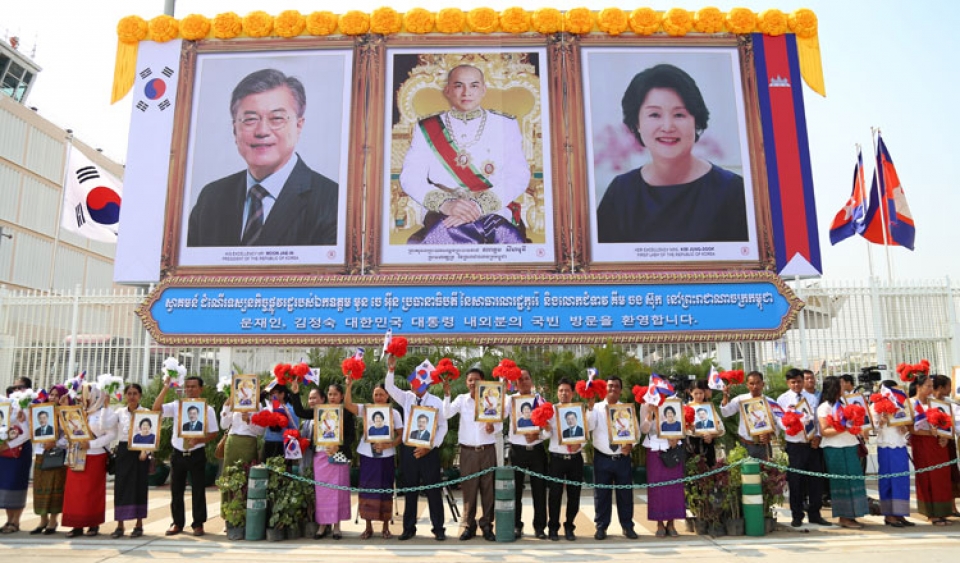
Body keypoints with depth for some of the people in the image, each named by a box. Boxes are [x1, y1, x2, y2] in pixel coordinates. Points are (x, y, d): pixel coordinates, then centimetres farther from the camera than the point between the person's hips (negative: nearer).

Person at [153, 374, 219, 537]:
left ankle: (198, 524, 14)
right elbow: (156, 408, -9)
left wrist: (198, 440, -19)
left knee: (198, 490, 3)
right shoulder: (177, 405, 4)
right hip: (178, 454, 2)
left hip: (196, 454, -2)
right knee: (176, 490, 10)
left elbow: (213, 433, -2)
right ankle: (177, 523, 23)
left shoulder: (207, 409, -1)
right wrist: (165, 388, -13)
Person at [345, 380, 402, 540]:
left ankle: (386, 526, 15)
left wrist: (388, 445, -17)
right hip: (367, 455, 1)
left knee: (385, 489, 4)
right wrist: (349, 387, -24)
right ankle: (368, 526, 14)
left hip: (386, 456, -1)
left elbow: (401, 435, -2)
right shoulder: (366, 409, 4)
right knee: (367, 488, 3)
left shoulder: (394, 413, 3)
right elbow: (348, 405, -13)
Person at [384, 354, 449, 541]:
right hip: (409, 449, 2)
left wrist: (430, 447, -10)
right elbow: (390, 388, -6)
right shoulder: (407, 398, 7)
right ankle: (409, 528, 19)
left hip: (429, 450, -2)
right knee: (410, 490, 8)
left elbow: (443, 426, -2)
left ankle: (438, 528, 12)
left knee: (433, 489, 2)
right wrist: (391, 369, -23)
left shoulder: (436, 402, 0)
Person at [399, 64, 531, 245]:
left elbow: (519, 177, 1)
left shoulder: (505, 126, 14)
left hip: (495, 215, 0)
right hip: (443, 219, 0)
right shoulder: (427, 129, 14)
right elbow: (410, 177, 3)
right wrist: (444, 203, -18)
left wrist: (480, 205, -16)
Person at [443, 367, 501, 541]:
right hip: (468, 451, 0)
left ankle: (487, 525, 15)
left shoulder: (491, 399, 3)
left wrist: (493, 427, -18)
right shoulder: (461, 399, 3)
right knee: (469, 489, 4)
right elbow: (447, 414, -12)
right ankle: (469, 526, 15)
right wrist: (447, 394, -22)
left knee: (488, 488, 4)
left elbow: (500, 424, 3)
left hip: (487, 450, 0)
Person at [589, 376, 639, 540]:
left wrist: (630, 444, -15)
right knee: (601, 494, 5)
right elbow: (589, 427, -15)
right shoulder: (596, 408, 1)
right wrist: (590, 408, -23)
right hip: (602, 458, -1)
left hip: (622, 458, 1)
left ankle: (627, 526, 22)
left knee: (625, 493, 8)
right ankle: (601, 527, 17)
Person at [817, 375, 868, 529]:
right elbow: (824, 431, -11)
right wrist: (842, 428, -21)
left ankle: (849, 516, 12)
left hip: (849, 446, 7)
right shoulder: (824, 407, -5)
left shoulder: (842, 405, 17)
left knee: (853, 480, 5)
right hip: (834, 449, -7)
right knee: (842, 481, -3)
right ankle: (844, 517, 4)